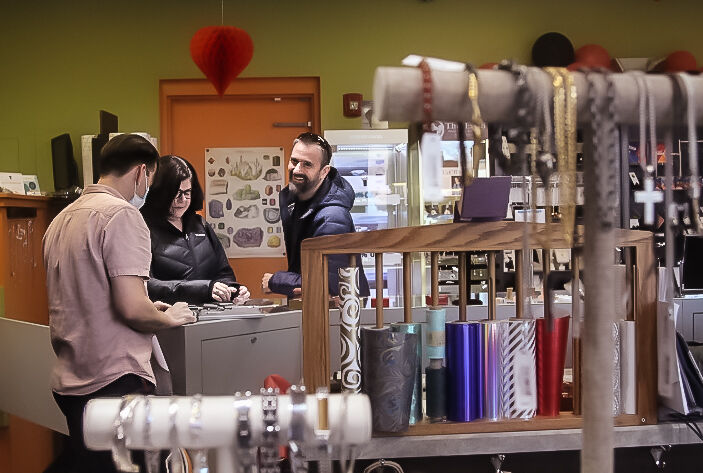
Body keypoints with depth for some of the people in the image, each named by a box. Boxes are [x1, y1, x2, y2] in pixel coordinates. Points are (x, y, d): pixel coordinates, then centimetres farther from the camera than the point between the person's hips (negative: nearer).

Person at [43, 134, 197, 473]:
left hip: (70, 382, 9)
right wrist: (170, 318, -1)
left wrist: (147, 308, 23)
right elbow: (132, 308, -21)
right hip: (115, 381, -9)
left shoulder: (62, 219, 13)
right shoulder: (122, 213, -14)